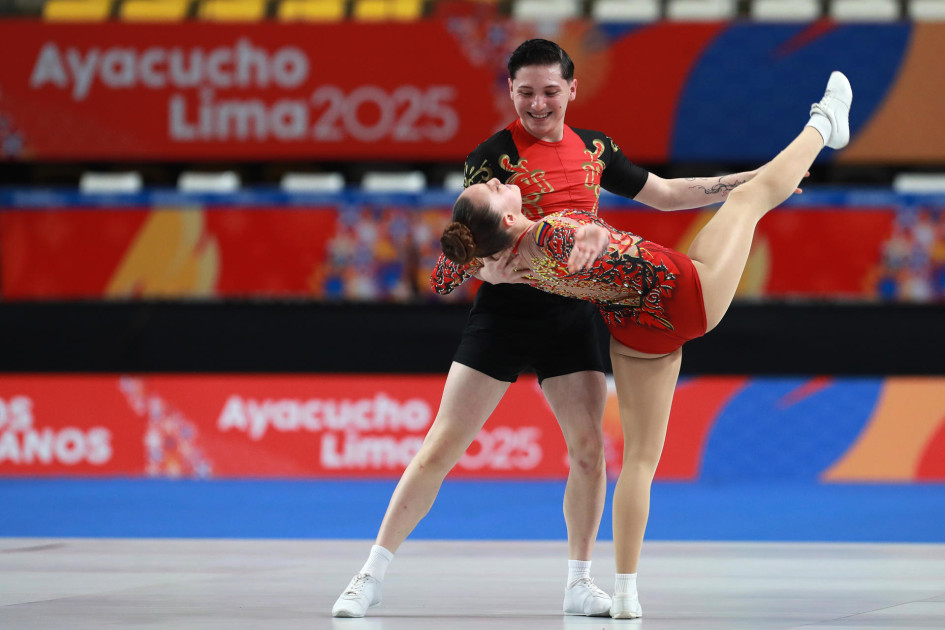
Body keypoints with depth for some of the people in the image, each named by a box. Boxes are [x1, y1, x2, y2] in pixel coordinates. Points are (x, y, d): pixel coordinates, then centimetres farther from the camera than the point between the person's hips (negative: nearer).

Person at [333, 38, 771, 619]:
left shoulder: (594, 150, 9)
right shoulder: (493, 155, -7)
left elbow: (665, 194, 20)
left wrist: (753, 180, 19)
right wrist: (486, 266, -38)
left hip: (574, 316, 4)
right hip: (505, 311, -4)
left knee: (589, 445, -3)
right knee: (444, 445, -7)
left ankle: (580, 583, 12)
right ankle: (373, 576, -1)